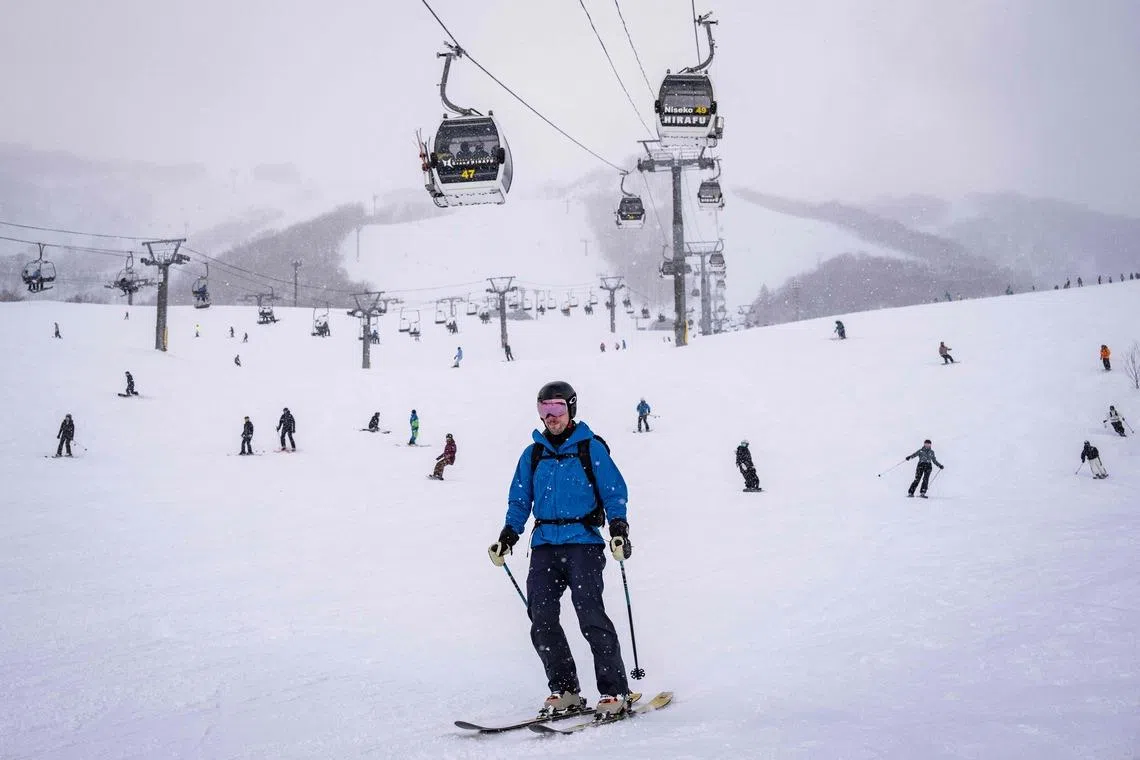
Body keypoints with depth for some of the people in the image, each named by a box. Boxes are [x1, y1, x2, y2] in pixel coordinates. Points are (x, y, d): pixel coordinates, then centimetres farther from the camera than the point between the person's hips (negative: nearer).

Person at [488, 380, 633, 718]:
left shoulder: (591, 448, 3)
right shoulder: (533, 454, 16)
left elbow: (614, 492, 2)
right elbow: (520, 500, 19)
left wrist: (619, 529, -12)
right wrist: (508, 535, 6)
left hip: (582, 541, -5)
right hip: (544, 544, 5)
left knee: (590, 615, -14)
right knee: (541, 617, -4)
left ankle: (614, 691, -6)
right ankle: (564, 691, 6)